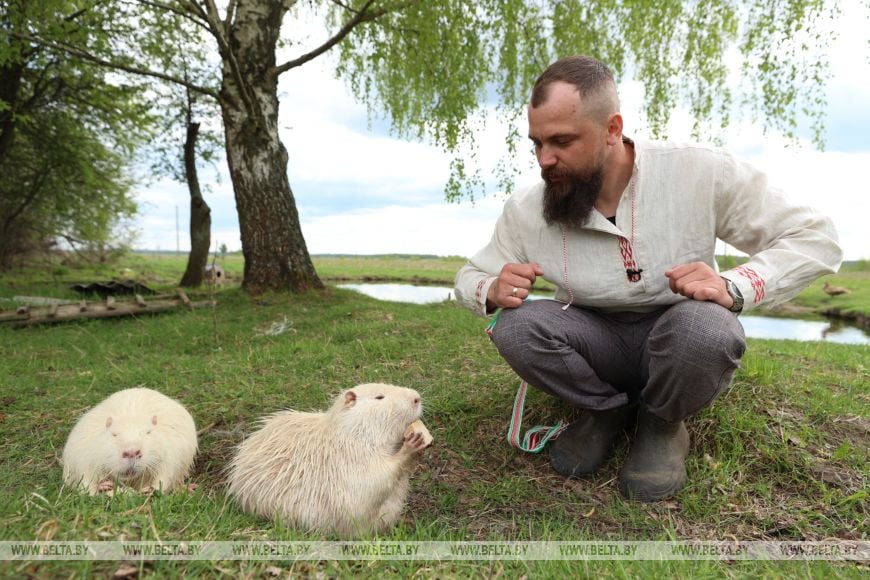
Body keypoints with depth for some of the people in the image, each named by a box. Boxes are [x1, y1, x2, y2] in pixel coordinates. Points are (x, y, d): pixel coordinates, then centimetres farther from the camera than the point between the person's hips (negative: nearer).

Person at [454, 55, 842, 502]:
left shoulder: (699, 173, -18)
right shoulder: (525, 210, -12)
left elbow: (816, 238, -12)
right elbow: (469, 277, 0)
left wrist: (734, 288, -31)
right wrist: (492, 292, -25)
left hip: (680, 344, -1)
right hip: (596, 345, 2)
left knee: (705, 326, -36)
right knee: (515, 326, -27)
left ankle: (662, 425, -3)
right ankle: (609, 411, -1)